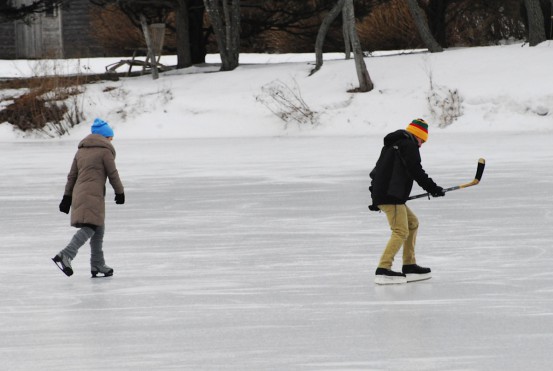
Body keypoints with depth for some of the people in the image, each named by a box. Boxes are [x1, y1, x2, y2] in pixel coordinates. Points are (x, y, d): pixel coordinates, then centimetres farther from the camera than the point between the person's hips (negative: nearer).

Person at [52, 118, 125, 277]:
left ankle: (98, 265, 14)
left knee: (99, 229, 15)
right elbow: (113, 174, -1)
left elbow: (72, 175, 18)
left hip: (79, 193, 8)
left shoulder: (81, 150, 20)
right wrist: (120, 192, 12)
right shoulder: (105, 151, -1)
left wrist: (67, 197, 19)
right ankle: (65, 256, -31)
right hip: (93, 195, -8)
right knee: (89, 227, -16)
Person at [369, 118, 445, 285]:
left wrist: (375, 198, 31)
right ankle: (383, 270, -21)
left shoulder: (393, 144, 24)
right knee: (401, 231, -13)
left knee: (412, 223, 19)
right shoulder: (409, 145, -6)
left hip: (380, 194, 10)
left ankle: (409, 266, 18)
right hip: (391, 196, -10)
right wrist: (432, 188, -12)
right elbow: (416, 171, -17)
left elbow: (378, 171, 27)